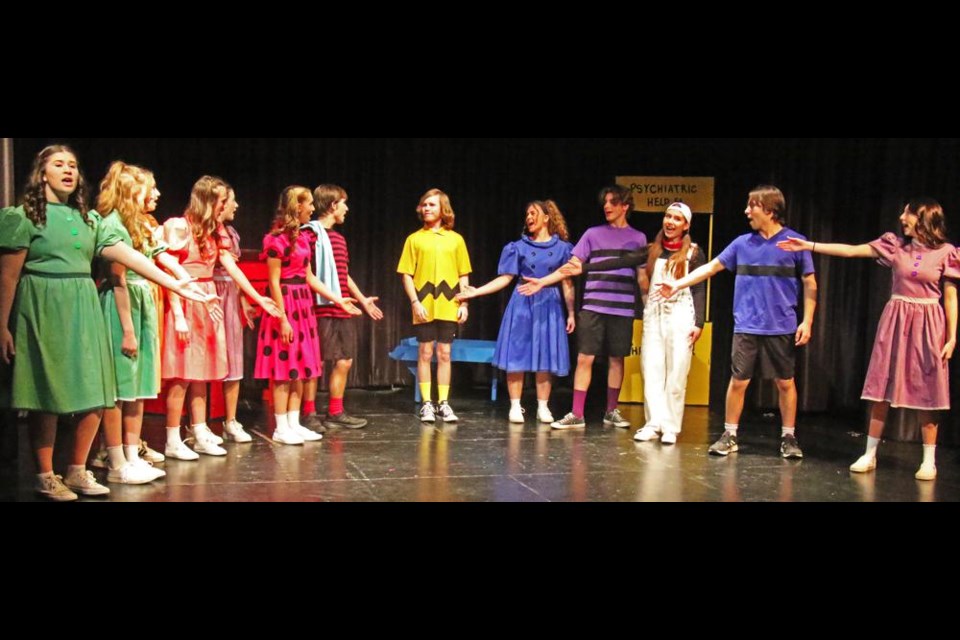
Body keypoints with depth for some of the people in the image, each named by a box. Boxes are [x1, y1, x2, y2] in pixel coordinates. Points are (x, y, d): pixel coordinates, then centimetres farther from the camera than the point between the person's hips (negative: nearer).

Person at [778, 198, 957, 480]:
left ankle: (929, 461, 12)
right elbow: (851, 251, 0)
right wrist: (809, 246, -6)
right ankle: (870, 454, 11)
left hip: (928, 325, -2)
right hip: (896, 321, 3)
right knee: (881, 388, 3)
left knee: (926, 392, 1)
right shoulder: (895, 245, 3)